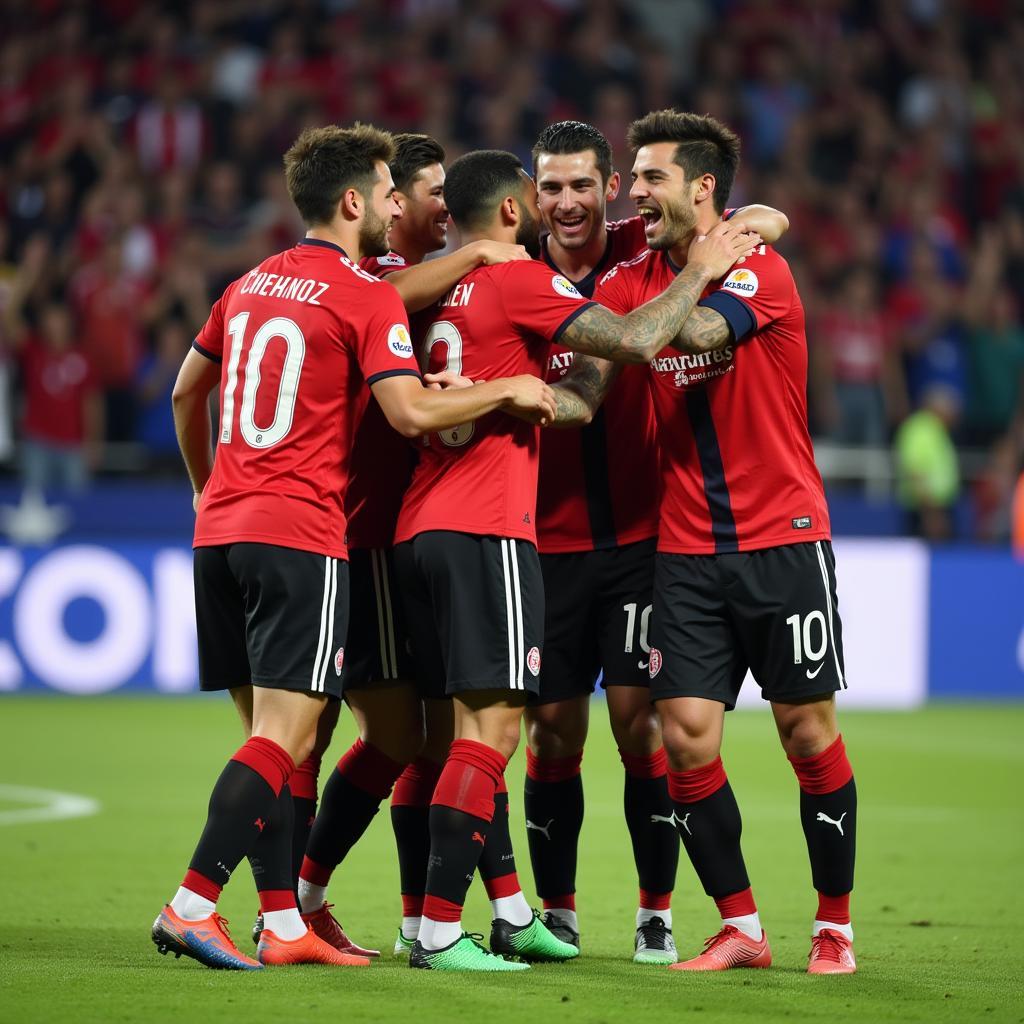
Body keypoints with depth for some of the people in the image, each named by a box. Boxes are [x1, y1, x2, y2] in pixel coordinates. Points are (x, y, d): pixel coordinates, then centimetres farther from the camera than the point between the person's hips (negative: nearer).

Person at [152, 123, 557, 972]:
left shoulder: (250, 286, 16)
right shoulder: (367, 296, -6)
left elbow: (187, 393, 25)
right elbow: (411, 412, -16)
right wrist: (508, 390, -2)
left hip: (220, 528, 8)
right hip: (300, 534, -8)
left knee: (271, 733, 10)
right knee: (285, 737, -8)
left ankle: (284, 925, 9)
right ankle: (192, 907, -16)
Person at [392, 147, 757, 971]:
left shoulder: (445, 292, 18)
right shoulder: (519, 283, -6)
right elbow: (635, 342, -13)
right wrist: (701, 270, 0)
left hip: (423, 532, 9)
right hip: (485, 532, -9)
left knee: (475, 724, 13)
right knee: (491, 727, -10)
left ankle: (510, 914, 18)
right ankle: (439, 929, -15)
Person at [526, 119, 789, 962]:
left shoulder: (646, 253, -1)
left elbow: (770, 220, -1)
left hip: (640, 535, -1)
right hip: (550, 538, 1)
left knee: (639, 724, -4)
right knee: (553, 729, 2)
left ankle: (658, 914, 5)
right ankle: (556, 911, 15)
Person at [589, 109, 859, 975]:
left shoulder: (759, 268, -7)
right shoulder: (632, 282, 7)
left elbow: (697, 330, -26)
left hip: (783, 540, -4)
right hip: (688, 550, 4)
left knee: (809, 733, 0)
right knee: (686, 737, -6)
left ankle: (835, 927, 13)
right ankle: (741, 928, 6)